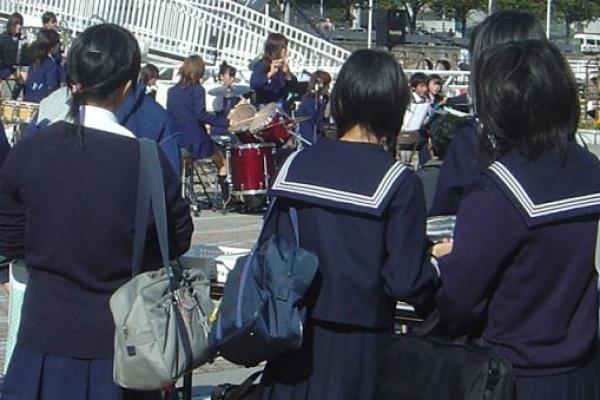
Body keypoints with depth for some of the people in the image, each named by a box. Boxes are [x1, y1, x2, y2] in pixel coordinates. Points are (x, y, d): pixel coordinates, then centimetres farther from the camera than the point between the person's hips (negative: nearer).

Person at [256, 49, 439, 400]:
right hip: (359, 346, -3)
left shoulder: (295, 165, -1)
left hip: (294, 338, 4)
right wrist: (439, 262, 4)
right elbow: (405, 282, -15)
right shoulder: (399, 183, -13)